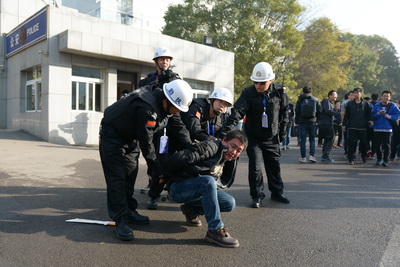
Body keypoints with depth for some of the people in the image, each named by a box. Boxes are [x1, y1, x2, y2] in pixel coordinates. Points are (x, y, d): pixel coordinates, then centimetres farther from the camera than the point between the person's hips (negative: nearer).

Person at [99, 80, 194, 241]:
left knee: (130, 174, 11)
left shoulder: (162, 101, -10)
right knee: (117, 178, -9)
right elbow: (146, 143, -31)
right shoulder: (147, 109, -37)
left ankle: (129, 211, 23)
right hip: (112, 136, -9)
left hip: (130, 136, 9)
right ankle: (120, 220, -4)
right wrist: (158, 170, -22)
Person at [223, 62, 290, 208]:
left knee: (274, 165, 14)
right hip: (253, 137, -2)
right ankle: (257, 195, 10)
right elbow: (238, 110, -29)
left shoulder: (279, 92, -7)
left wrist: (283, 129, 8)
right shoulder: (249, 93, -16)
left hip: (272, 137, 3)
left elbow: (284, 110, 8)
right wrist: (229, 126, -43)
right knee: (255, 166, -7)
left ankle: (277, 192, 31)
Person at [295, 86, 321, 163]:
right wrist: (317, 120, 15)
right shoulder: (316, 100, 6)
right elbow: (319, 111, 5)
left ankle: (303, 157, 4)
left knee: (302, 140, 3)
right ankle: (312, 155, -2)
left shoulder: (300, 100, 1)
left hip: (302, 122, -1)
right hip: (313, 122, 1)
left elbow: (297, 112, 0)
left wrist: (297, 122, 7)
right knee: (312, 140, 10)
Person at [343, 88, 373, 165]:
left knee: (363, 143, 6)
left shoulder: (366, 104, 6)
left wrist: (370, 120, -6)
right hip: (352, 127, 0)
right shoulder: (350, 104, 5)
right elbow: (346, 115, 8)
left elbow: (369, 114, 10)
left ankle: (363, 157, 26)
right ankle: (351, 159, 5)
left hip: (363, 127, 0)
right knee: (352, 143, -1)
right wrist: (344, 124, 6)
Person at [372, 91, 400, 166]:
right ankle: (379, 159, 20)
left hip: (387, 129, -2)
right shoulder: (376, 106, 5)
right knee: (377, 145, 4)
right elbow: (373, 115, 2)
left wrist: (389, 116, -15)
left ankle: (386, 160, 7)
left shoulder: (393, 106, 1)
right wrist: (379, 113, -15)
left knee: (386, 145, -2)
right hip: (377, 129, 2)